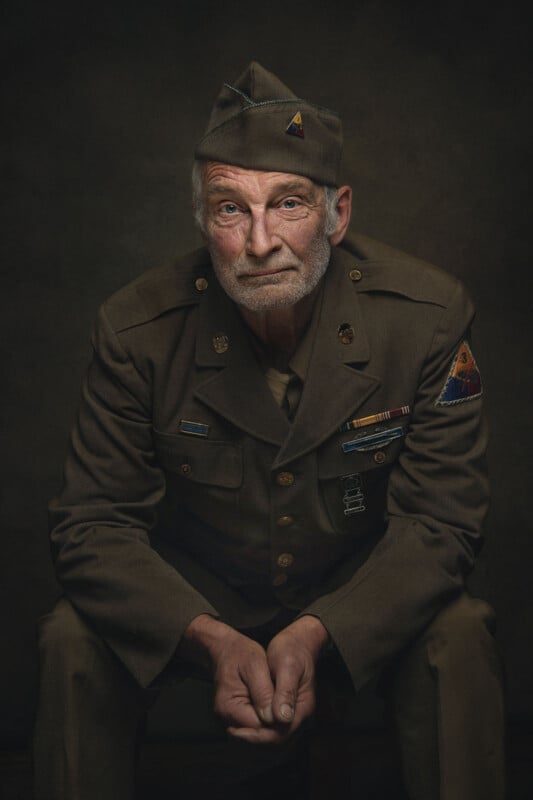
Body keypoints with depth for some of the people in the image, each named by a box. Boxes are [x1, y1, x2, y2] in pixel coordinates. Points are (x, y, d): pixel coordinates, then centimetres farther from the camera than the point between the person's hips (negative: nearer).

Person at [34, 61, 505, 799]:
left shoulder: (428, 315, -21)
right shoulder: (136, 329, -20)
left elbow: (438, 521, -18)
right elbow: (94, 524, -16)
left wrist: (313, 633, -33)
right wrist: (214, 640, -33)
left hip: (361, 587, 0)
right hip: (192, 592, 1)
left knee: (459, 635, -27)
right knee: (74, 640, -23)